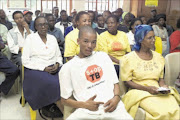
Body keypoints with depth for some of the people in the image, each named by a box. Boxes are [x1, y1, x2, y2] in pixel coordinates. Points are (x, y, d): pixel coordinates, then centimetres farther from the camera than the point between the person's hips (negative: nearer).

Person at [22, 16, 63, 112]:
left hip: (54, 68, 4)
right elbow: (25, 61, -4)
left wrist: (57, 64, -6)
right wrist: (44, 68, -14)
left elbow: (59, 56, 18)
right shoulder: (30, 38, 2)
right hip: (35, 70, -4)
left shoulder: (52, 38, 14)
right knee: (53, 84, -32)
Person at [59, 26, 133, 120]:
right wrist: (84, 104, -9)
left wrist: (116, 97, -3)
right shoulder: (67, 68, 6)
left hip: (112, 107, 3)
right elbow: (64, 99, 7)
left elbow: (115, 82, 17)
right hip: (87, 111, -2)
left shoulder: (103, 56, 17)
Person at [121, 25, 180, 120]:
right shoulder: (129, 58, -2)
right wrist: (147, 88, -14)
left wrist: (163, 86, -4)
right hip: (139, 92, -4)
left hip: (158, 91, 5)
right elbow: (127, 81, -4)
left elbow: (161, 78, 19)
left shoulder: (158, 57, 14)